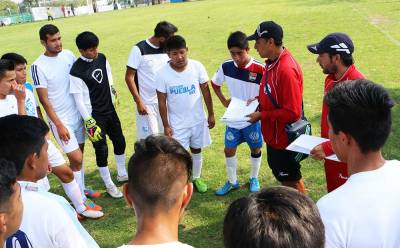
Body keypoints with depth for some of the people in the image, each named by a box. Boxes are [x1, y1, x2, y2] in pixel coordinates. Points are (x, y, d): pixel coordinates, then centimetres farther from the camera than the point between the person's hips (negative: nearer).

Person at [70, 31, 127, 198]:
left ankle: (122, 174, 38)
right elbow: (79, 100, -18)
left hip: (110, 110, 7)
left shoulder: (102, 58, -3)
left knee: (120, 141, 17)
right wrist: (89, 121, -19)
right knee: (101, 149, 2)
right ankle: (109, 185, 20)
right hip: (94, 115, -7)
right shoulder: (76, 71, -20)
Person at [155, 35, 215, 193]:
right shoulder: (162, 74, -16)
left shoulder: (197, 67, -12)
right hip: (177, 123, -2)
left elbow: (205, 91, -1)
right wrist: (166, 125, -8)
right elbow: (162, 101, -9)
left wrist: (211, 114, 2)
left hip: (198, 120, 2)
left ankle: (196, 178, 39)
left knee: (197, 150, 18)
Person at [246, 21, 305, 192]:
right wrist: (259, 99, 2)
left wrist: (261, 115, -21)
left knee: (291, 181, 10)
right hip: (273, 134, 9)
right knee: (281, 175, 24)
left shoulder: (287, 70, -27)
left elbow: (292, 112, -27)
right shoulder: (272, 63, 3)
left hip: (284, 138, -9)